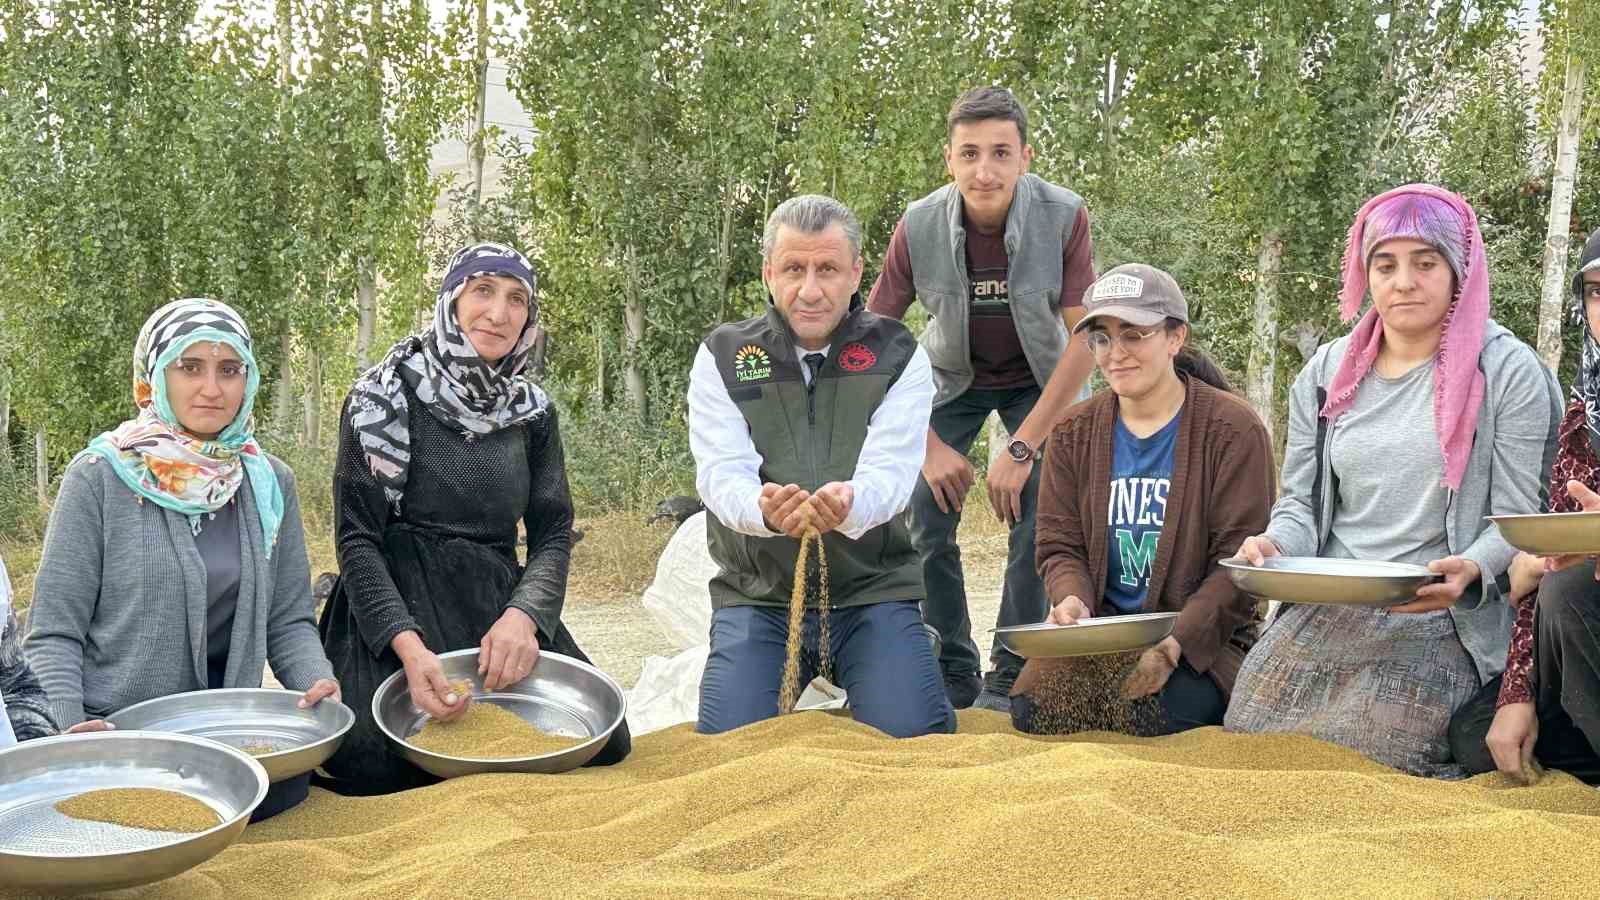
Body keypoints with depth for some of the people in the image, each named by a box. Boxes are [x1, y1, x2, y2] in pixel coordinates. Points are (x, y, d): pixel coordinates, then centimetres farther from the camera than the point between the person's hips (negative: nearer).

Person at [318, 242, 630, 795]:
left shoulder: (533, 411, 10)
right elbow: (356, 536, -8)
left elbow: (553, 533, 6)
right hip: (394, 609, -4)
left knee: (602, 743, -18)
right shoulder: (386, 395, -3)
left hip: (503, 609, 4)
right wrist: (408, 645, -24)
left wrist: (524, 615, -17)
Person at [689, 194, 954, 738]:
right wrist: (764, 509, -37)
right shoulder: (722, 357, 2)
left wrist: (849, 503, -40)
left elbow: (890, 471, -14)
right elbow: (721, 473, -12)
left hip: (873, 591, 0)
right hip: (758, 593, 1)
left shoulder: (898, 357, 0)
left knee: (913, 738, -18)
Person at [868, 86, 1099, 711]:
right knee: (926, 517, -10)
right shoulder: (918, 227, -24)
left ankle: (1012, 677, 0)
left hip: (1041, 380, -1)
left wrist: (1022, 448, -27)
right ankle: (953, 675, 7)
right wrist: (928, 446, -21)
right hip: (951, 377, 1)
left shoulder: (1064, 216, -27)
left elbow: (1085, 338, -24)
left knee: (1040, 512, -15)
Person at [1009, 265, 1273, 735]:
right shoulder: (1073, 433, 9)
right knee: (1030, 708, -21)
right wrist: (1072, 600, -17)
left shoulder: (1234, 429, -5)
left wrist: (1174, 643, -22)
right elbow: (1059, 546, 7)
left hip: (1200, 638, -3)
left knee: (1166, 720, -29)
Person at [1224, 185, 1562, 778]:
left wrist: (1469, 571, -24)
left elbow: (1517, 519, -3)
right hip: (1321, 613, 4)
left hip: (1437, 619, -4)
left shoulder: (1507, 371, -1)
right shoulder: (1326, 372, 12)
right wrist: (1274, 547, -8)